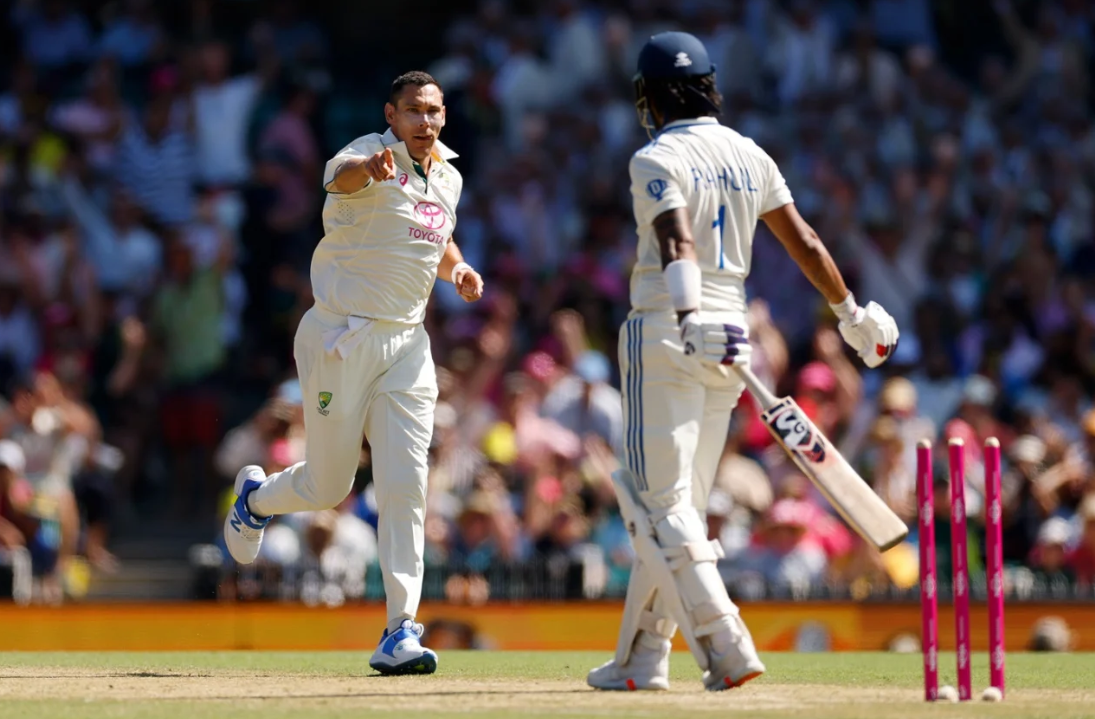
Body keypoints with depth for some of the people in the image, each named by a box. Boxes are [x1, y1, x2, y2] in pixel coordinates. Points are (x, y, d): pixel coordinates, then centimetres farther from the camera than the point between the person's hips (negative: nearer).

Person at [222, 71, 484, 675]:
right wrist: (368, 167, -65)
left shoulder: (447, 177, 10)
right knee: (328, 487, 5)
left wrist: (457, 269, 6)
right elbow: (342, 176, -40)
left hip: (406, 343, 5)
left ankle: (400, 631, -7)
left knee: (405, 484, -6)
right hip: (341, 338, -5)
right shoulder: (371, 156, -14)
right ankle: (256, 496, 40)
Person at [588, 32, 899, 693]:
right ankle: (642, 658, 17)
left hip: (666, 334, -7)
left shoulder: (659, 160, -8)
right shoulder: (750, 156, 12)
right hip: (731, 338, 7)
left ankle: (726, 645, -22)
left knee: (664, 501, -7)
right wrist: (853, 314, 24)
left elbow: (678, 245, -24)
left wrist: (688, 320, -38)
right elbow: (804, 241, 13)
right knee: (680, 502, 13)